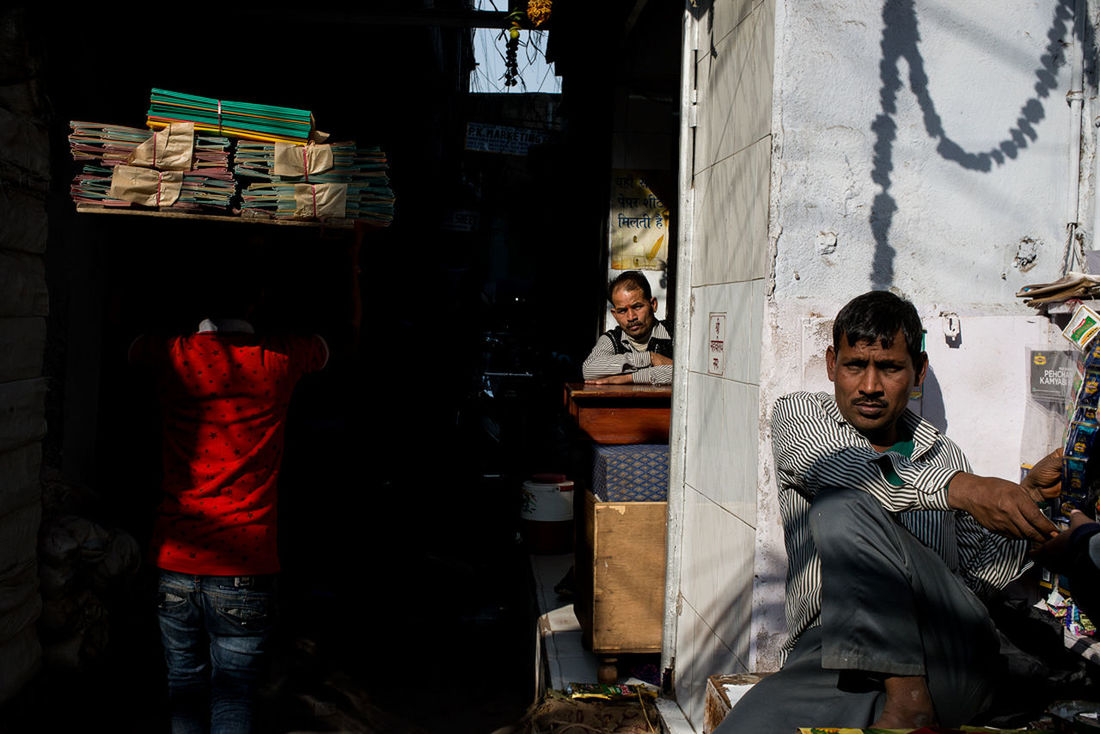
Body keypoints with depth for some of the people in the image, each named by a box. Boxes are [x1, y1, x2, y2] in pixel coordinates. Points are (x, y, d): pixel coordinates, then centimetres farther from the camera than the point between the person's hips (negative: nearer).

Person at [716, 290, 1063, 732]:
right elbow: (833, 467, -11)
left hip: (947, 655, 2)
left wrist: (1027, 498, 7)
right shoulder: (797, 414, 14)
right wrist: (957, 488, -22)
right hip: (833, 657, -2)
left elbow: (981, 576, 22)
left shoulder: (944, 455, 23)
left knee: (843, 508, -27)